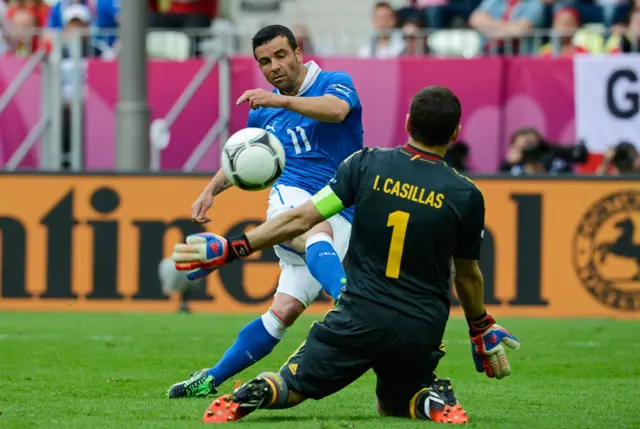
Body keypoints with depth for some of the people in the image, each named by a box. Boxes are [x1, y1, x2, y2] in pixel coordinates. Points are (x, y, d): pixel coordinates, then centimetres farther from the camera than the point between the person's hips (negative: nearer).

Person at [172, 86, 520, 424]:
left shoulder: (367, 165, -6)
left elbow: (300, 219, -7)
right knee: (394, 406, 26)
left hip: (359, 318, -1)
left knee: (291, 386, 12)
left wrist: (232, 248, 0)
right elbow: (467, 275, 9)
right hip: (420, 332, 1)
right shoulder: (465, 195, -4)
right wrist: (481, 329, 27)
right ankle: (429, 405, -10)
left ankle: (248, 396, -24)